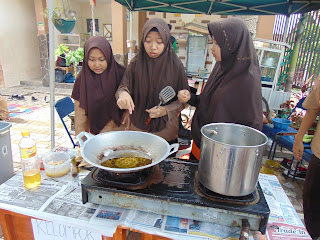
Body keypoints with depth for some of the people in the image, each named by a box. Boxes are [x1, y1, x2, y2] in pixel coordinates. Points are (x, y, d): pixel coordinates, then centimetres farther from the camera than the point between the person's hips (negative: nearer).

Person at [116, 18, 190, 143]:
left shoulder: (176, 66, -9)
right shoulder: (135, 64, -5)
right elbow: (123, 87, -6)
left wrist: (166, 110, -19)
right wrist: (123, 94, -30)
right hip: (138, 127, 1)